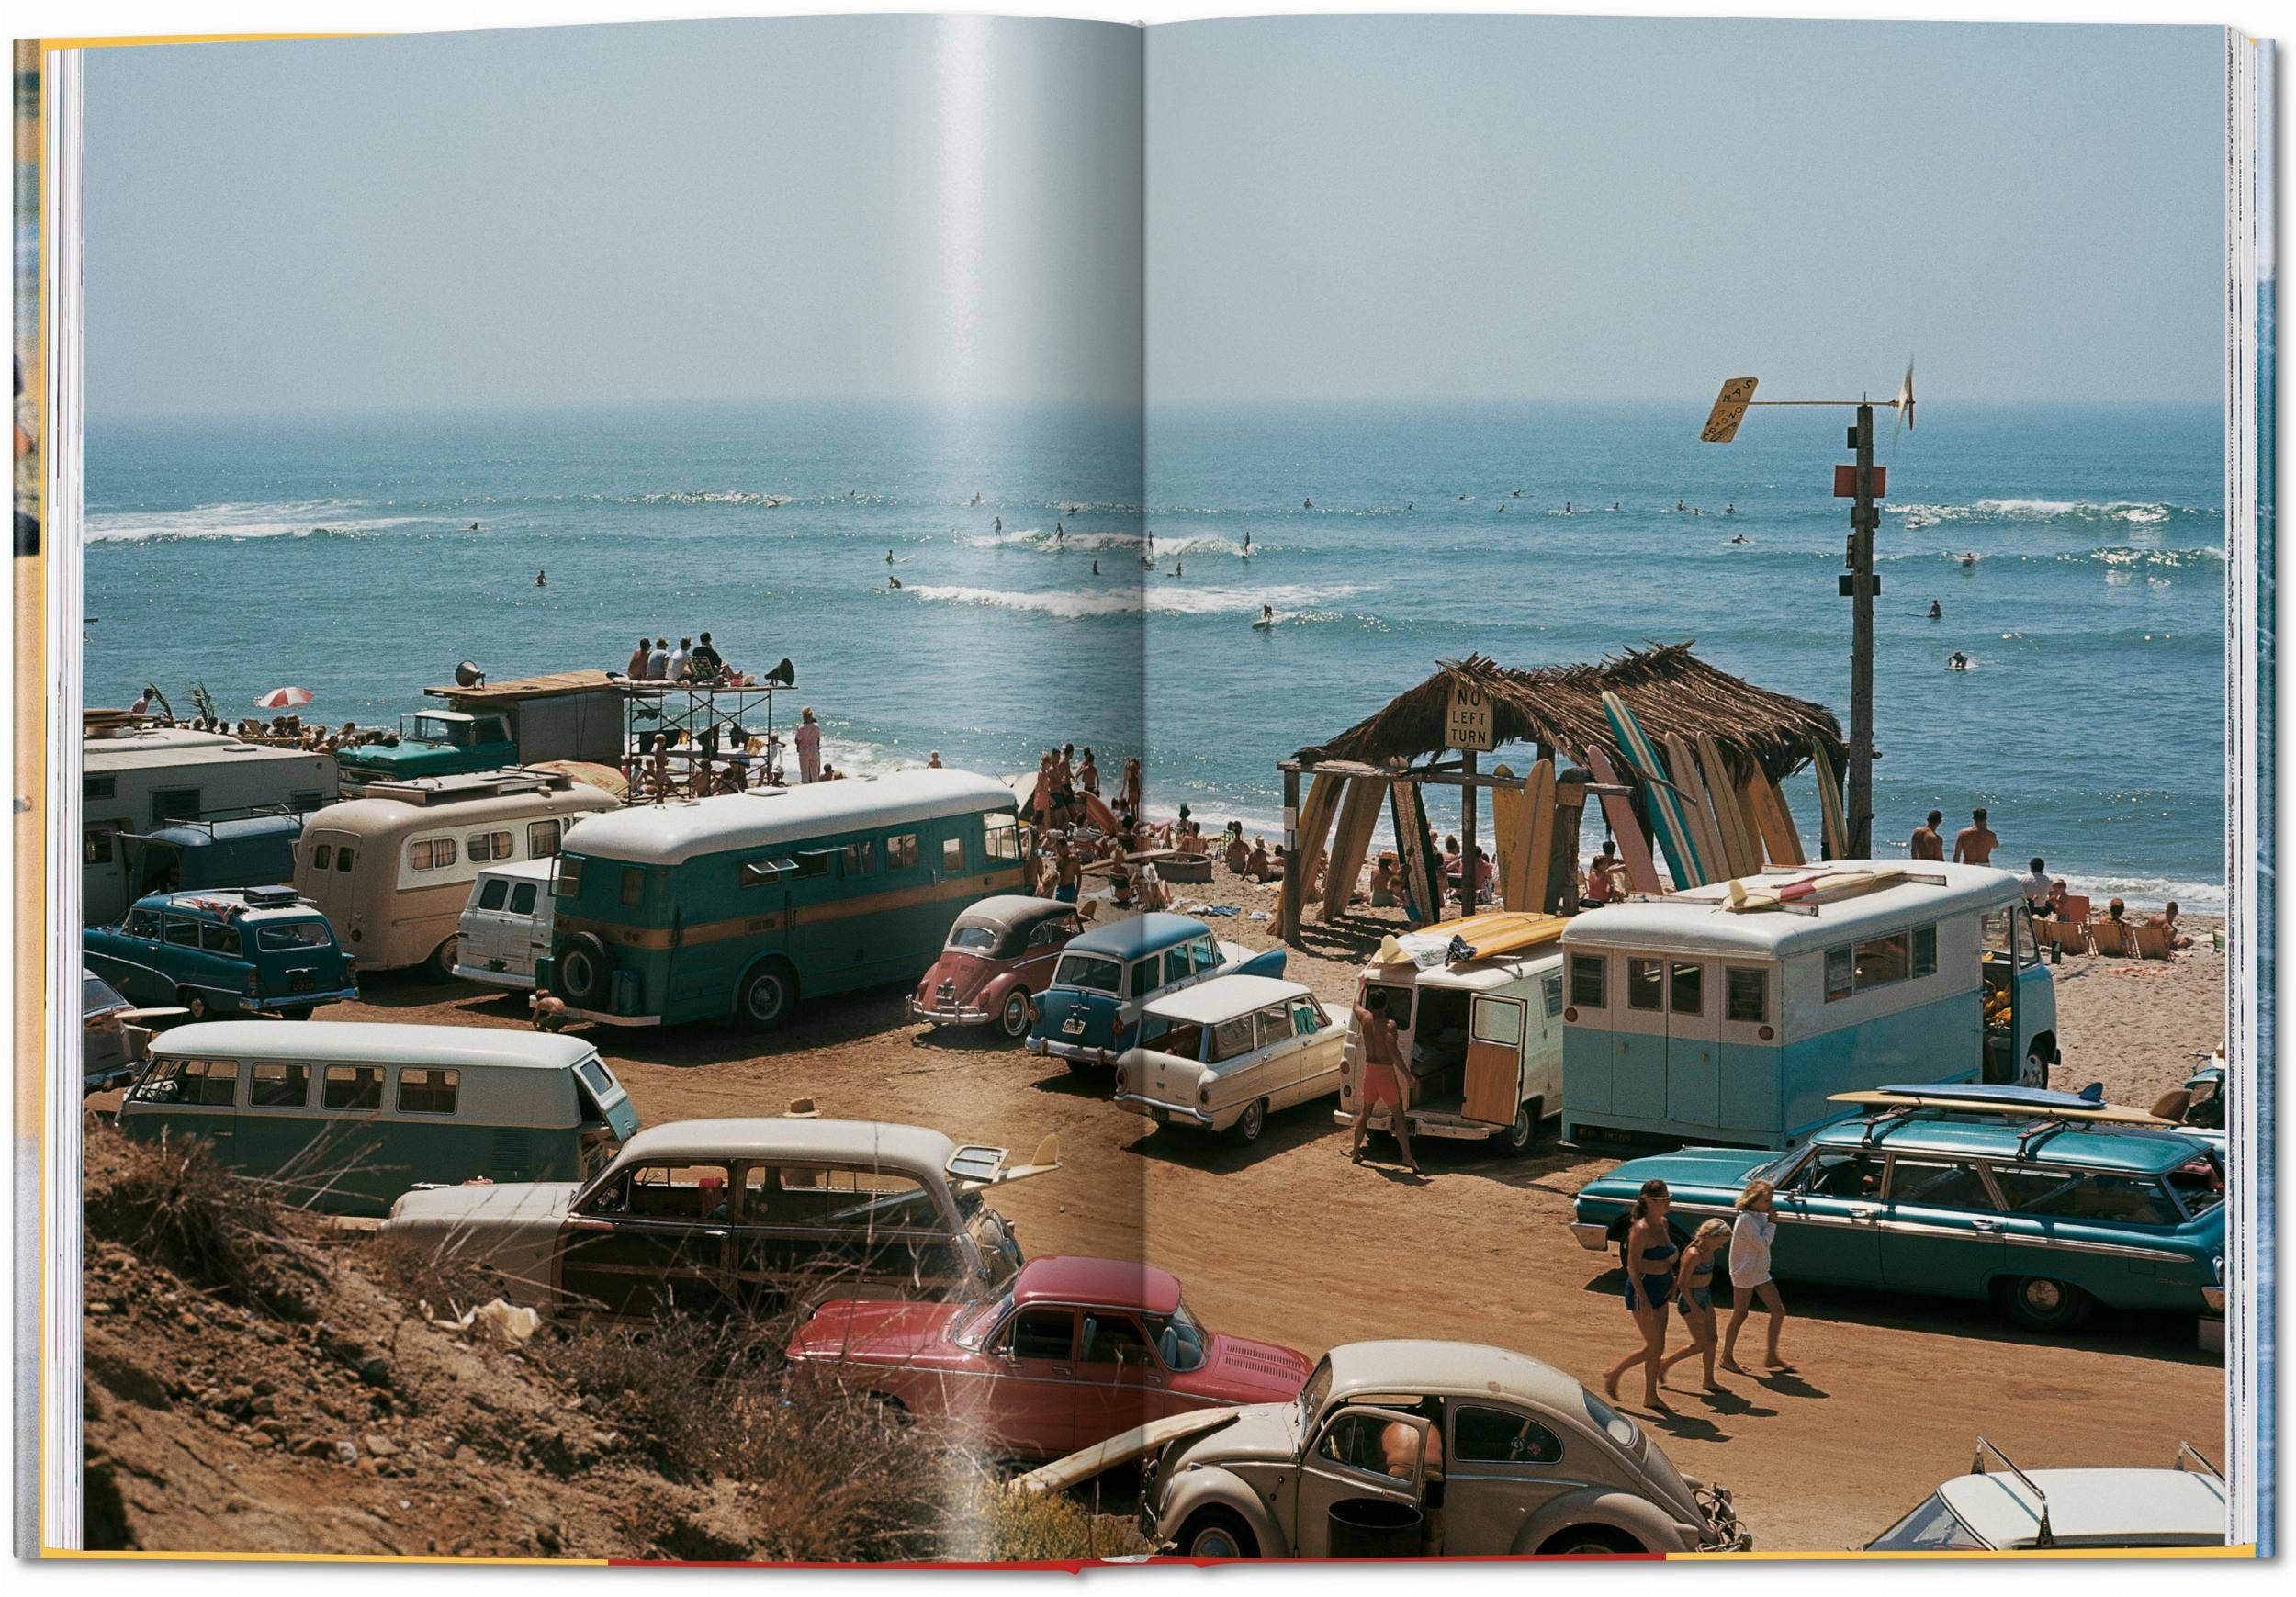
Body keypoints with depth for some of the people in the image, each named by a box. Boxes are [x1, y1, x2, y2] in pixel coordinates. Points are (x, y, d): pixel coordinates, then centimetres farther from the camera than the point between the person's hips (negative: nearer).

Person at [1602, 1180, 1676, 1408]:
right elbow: (1633, 1267, -21)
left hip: (1660, 1290, 9)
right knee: (1653, 1348, -4)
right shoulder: (1641, 1229, -21)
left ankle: (1650, 1395, 22)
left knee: (1658, 1348, 12)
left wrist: (1672, 1281, 7)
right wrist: (1643, 1299, -24)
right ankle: (1613, 1374, 13)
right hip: (1643, 1289, -9)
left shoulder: (1662, 1223, 6)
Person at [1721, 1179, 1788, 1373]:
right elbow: (1762, 1244, -21)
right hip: (1744, 1272, -9)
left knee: (1779, 1311, 6)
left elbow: (1764, 1243, 10)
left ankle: (1772, 1357, 13)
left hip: (1761, 1272, 9)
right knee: (1740, 1315, 1)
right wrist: (1771, 1222, -14)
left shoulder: (1759, 1216, 7)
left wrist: (1771, 1220, 0)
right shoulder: (1746, 1219, -21)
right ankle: (1727, 1358, 14)